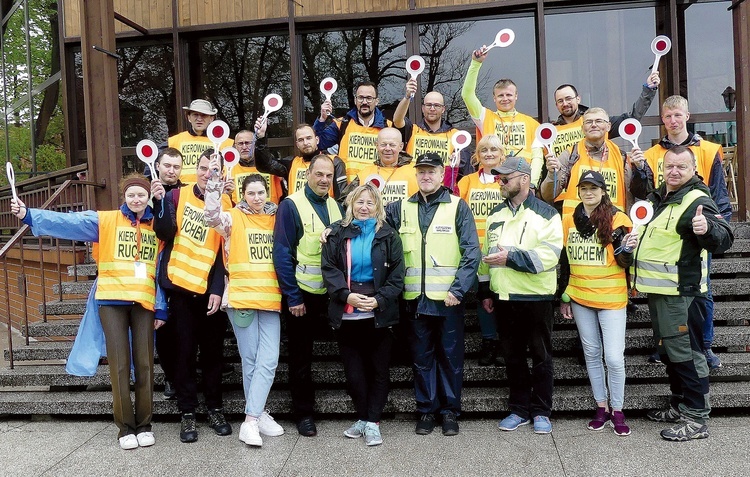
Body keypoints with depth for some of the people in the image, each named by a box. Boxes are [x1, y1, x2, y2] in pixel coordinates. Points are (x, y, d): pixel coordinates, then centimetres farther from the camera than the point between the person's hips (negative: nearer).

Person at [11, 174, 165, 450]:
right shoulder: (105, 221, 3)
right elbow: (68, 222, -10)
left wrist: (162, 310, 4)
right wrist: (29, 215, -25)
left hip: (145, 303, 2)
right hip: (112, 301, -1)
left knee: (144, 364, 4)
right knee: (119, 364, 0)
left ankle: (144, 424, 17)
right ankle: (125, 427, 13)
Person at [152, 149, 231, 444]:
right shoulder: (178, 196, 0)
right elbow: (165, 234, -9)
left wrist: (218, 290, -9)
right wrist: (160, 203, -22)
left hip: (211, 290, 1)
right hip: (181, 286, 0)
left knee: (213, 351, 9)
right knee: (186, 351, 4)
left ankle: (215, 409, 23)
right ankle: (187, 413, 15)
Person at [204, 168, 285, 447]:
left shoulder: (276, 219, 13)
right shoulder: (234, 218, 2)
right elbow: (212, 216, -19)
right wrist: (214, 178, -24)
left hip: (271, 299, 3)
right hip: (241, 298, -3)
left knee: (269, 361, -4)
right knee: (251, 360, 4)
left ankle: (251, 420, 2)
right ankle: (259, 414, 17)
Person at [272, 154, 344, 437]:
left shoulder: (335, 206, 8)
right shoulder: (291, 206, -9)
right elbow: (282, 254, -12)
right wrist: (293, 297, -15)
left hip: (330, 293, 4)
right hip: (301, 294, -4)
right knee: (301, 355, 7)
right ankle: (303, 413, 18)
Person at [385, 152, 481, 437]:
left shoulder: (457, 207, -1)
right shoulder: (402, 208, 9)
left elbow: (471, 253, -6)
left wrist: (458, 289, -13)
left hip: (448, 298, -2)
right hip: (415, 298, 3)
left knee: (450, 355, 8)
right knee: (421, 357, 11)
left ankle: (450, 410, 22)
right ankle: (426, 409, 24)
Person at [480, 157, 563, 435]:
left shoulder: (546, 214, -6)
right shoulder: (496, 215, 11)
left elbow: (548, 255, -18)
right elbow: (486, 254, 15)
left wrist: (511, 257, -23)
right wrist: (485, 291, 12)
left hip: (536, 298, -5)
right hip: (503, 297, 5)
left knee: (541, 356, 8)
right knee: (512, 356, 13)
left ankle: (541, 412, 20)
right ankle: (519, 410, 26)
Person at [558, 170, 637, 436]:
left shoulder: (617, 219, -6)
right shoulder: (569, 220, 5)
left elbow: (623, 262, -6)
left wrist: (628, 249, -28)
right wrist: (564, 298, 11)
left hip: (611, 297, -4)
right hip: (579, 297, 4)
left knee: (614, 357, -5)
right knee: (592, 354, 12)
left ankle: (617, 411, 13)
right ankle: (601, 407, 24)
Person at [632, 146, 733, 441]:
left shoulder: (697, 200, -15)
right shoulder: (659, 196, 11)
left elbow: (724, 239, -26)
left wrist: (707, 228, -45)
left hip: (678, 292, -10)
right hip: (657, 289, 10)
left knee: (685, 353, -5)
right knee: (667, 350, 18)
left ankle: (696, 419, 5)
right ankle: (679, 406, 32)